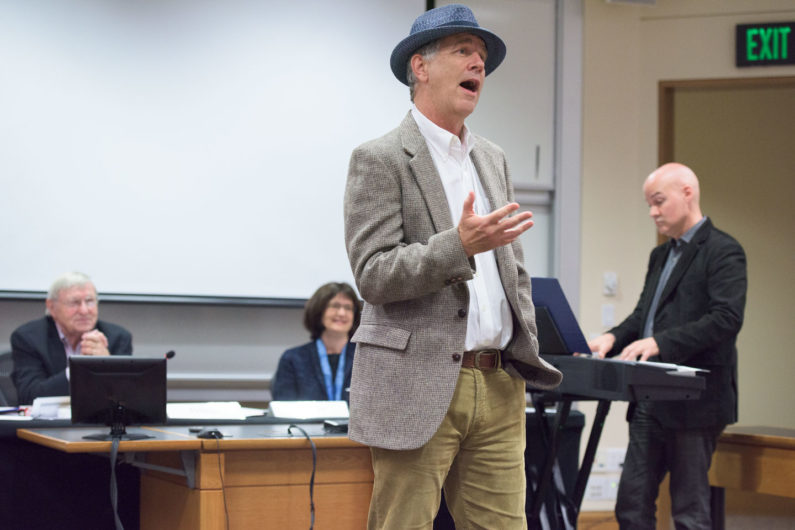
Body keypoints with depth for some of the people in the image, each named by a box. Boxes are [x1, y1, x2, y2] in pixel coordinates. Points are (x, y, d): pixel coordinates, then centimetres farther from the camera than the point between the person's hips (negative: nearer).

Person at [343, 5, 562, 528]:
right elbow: (373, 275, -13)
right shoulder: (380, 160, -4)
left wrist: (526, 354, 10)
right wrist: (460, 245, -24)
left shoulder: (492, 159, 17)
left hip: (497, 387, 6)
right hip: (418, 386, -6)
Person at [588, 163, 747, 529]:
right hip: (652, 402, 8)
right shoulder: (660, 255, 20)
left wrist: (660, 342, -26)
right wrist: (614, 338, -1)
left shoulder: (723, 251, -7)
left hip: (694, 400, -8)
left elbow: (727, 318, -19)